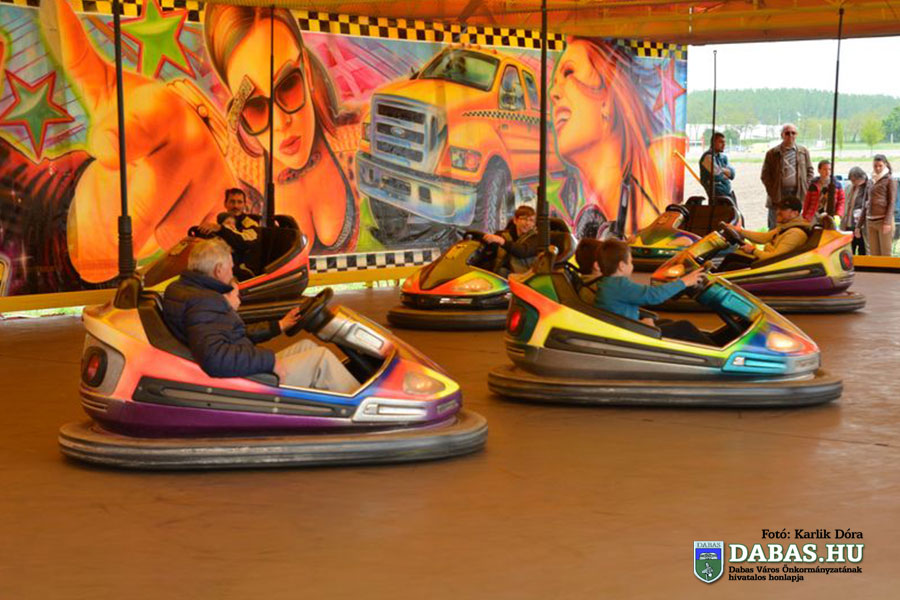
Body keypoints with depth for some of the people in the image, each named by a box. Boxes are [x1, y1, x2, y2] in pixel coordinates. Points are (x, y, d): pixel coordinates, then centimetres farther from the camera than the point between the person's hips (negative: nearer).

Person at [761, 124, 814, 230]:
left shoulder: (804, 152, 10)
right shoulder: (772, 153, 3)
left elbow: (810, 171, 14)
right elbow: (765, 175, 3)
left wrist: (806, 188, 2)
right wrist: (772, 191, -6)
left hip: (798, 194, 2)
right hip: (778, 196, -2)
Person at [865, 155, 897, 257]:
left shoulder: (890, 180, 0)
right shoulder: (871, 180, 17)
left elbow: (891, 202, -5)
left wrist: (887, 222, -12)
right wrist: (865, 219, 16)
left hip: (883, 219, -6)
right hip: (870, 220, 6)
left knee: (885, 253, -6)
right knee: (874, 253, 4)